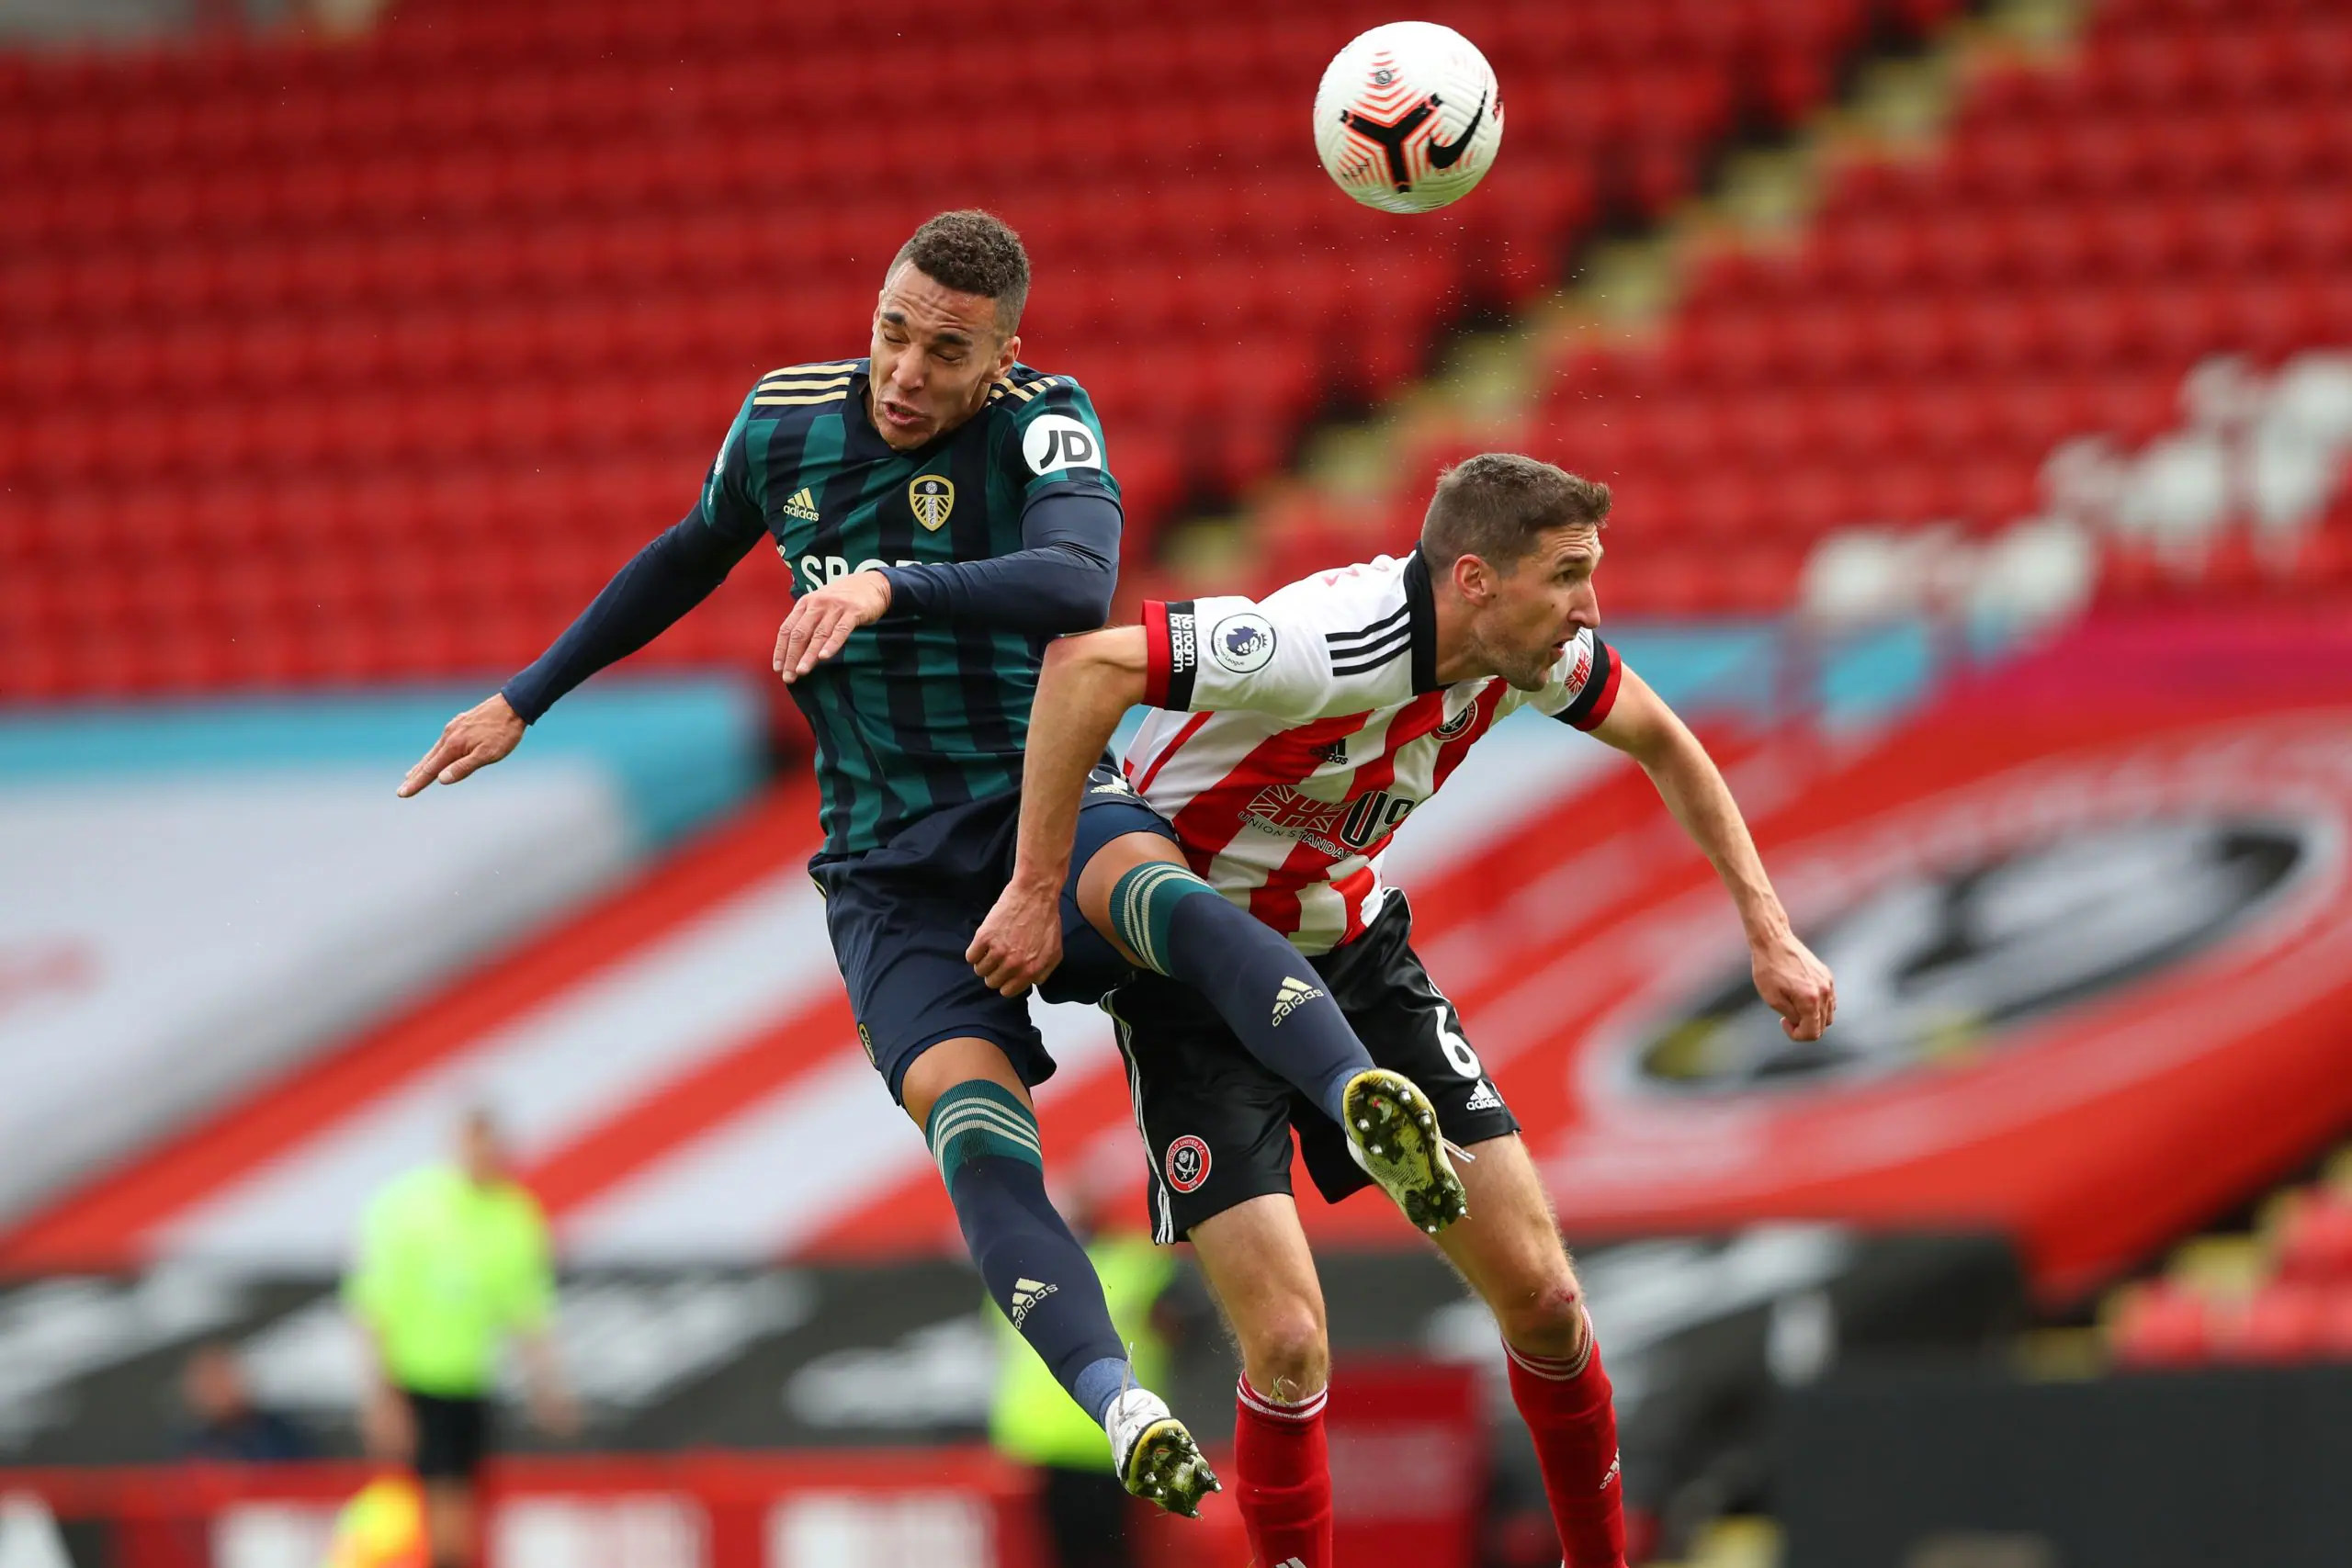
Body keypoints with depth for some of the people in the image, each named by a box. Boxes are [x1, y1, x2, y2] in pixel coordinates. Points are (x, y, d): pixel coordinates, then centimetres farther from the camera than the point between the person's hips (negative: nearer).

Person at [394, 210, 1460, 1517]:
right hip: (892, 872, 2)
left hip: (1041, 804, -2)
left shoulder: (1043, 424, -10)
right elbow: (687, 561, 24)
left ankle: (1365, 1101, -60)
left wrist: (890, 585, -45)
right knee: (975, 1128, -28)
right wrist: (525, 702, 29)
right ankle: (1124, 1410, -46)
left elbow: (1080, 586, -31)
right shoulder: (785, 423, 3)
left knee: (1159, 897, -41)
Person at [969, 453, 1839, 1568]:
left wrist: (1768, 933, 8)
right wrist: (1034, 893, -35)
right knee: (1289, 1346, -17)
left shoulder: (1534, 645, -9)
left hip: (1354, 952, 6)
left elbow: (1661, 743, 11)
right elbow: (1085, 665, -39)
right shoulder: (1336, 645, -33)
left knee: (1540, 1296, 1)